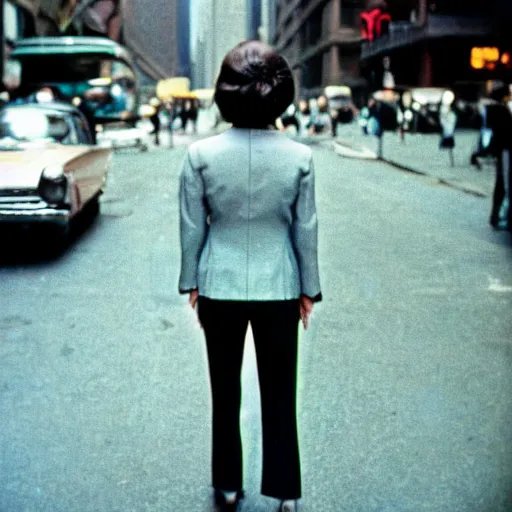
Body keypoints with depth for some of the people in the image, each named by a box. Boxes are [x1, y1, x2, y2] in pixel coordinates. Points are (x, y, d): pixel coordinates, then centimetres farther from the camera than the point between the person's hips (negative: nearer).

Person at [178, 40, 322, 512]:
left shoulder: (201, 154, -12)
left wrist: (190, 281, 9)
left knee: (226, 391, 17)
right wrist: (309, 289, 8)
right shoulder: (299, 156, -11)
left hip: (219, 286, 0)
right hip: (278, 287, 0)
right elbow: (306, 230, -4)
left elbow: (192, 227, -5)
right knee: (280, 393, 13)